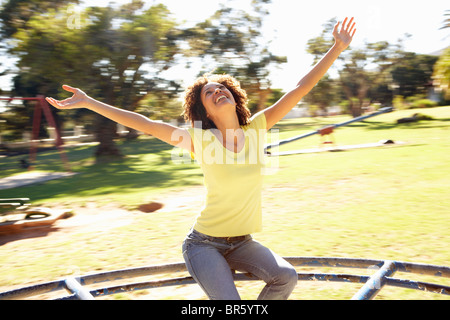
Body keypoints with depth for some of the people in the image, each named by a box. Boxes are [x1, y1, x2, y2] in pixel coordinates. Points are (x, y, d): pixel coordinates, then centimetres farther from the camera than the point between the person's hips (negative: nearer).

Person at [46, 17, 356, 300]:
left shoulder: (255, 129, -6)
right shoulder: (200, 140, -13)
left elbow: (301, 88, -5)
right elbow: (145, 124, -14)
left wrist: (338, 47, -4)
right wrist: (89, 102, -15)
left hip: (242, 241, 4)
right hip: (205, 242, -3)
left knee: (287, 277, -14)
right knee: (230, 302, -17)